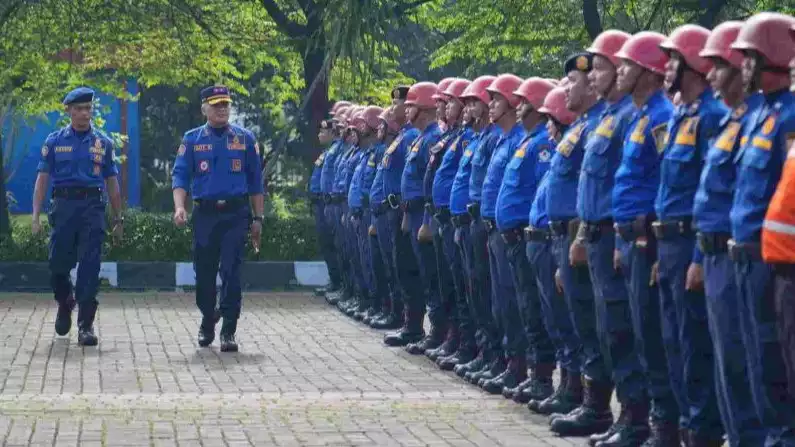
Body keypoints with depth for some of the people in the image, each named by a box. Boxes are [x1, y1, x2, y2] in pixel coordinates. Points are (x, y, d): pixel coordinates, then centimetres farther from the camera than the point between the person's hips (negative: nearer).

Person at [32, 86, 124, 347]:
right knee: (58, 265, 2)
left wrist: (118, 220, 12)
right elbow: (42, 179, 5)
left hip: (92, 208, 0)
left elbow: (112, 183, 13)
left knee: (90, 267, -6)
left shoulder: (103, 143, 10)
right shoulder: (55, 141, 7)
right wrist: (35, 215, -4)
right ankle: (65, 304, 33)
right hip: (64, 206, 0)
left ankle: (86, 325, -4)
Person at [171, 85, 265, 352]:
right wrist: (179, 207, -17)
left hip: (236, 213, -1)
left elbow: (255, 181, 10)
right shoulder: (192, 140, 6)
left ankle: (228, 332, -5)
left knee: (231, 272, -8)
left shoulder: (245, 139, 7)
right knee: (204, 272, 8)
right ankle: (207, 322, 29)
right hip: (205, 214, 1)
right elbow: (180, 176, 0)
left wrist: (257, 219, 6)